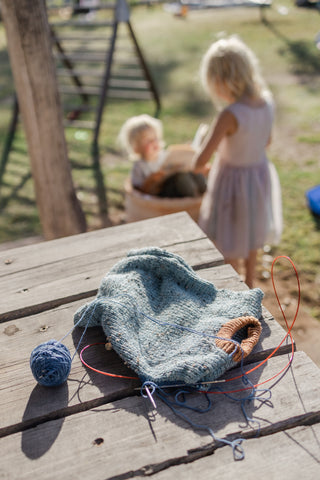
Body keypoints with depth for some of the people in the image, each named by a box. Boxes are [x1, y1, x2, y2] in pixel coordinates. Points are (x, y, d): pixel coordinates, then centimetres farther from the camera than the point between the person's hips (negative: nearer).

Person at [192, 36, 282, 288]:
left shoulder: (230, 115, -32)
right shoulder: (267, 100, -12)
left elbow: (200, 161, -30)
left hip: (233, 180, -7)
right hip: (260, 173, 7)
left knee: (228, 243, 16)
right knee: (251, 234, 28)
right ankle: (249, 283, 49)